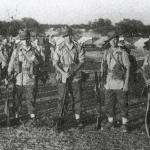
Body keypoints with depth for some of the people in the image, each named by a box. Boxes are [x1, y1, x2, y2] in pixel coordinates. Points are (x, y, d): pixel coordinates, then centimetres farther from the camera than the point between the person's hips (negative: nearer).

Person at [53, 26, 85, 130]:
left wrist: (74, 71, -12)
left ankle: (78, 118, 19)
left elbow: (82, 61, 2)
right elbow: (55, 63, -4)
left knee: (77, 98, 7)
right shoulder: (59, 47, -4)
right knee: (62, 98, 2)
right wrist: (63, 72, -16)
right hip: (63, 77, -2)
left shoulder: (77, 46, -1)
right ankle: (60, 119, 13)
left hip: (75, 76, 2)